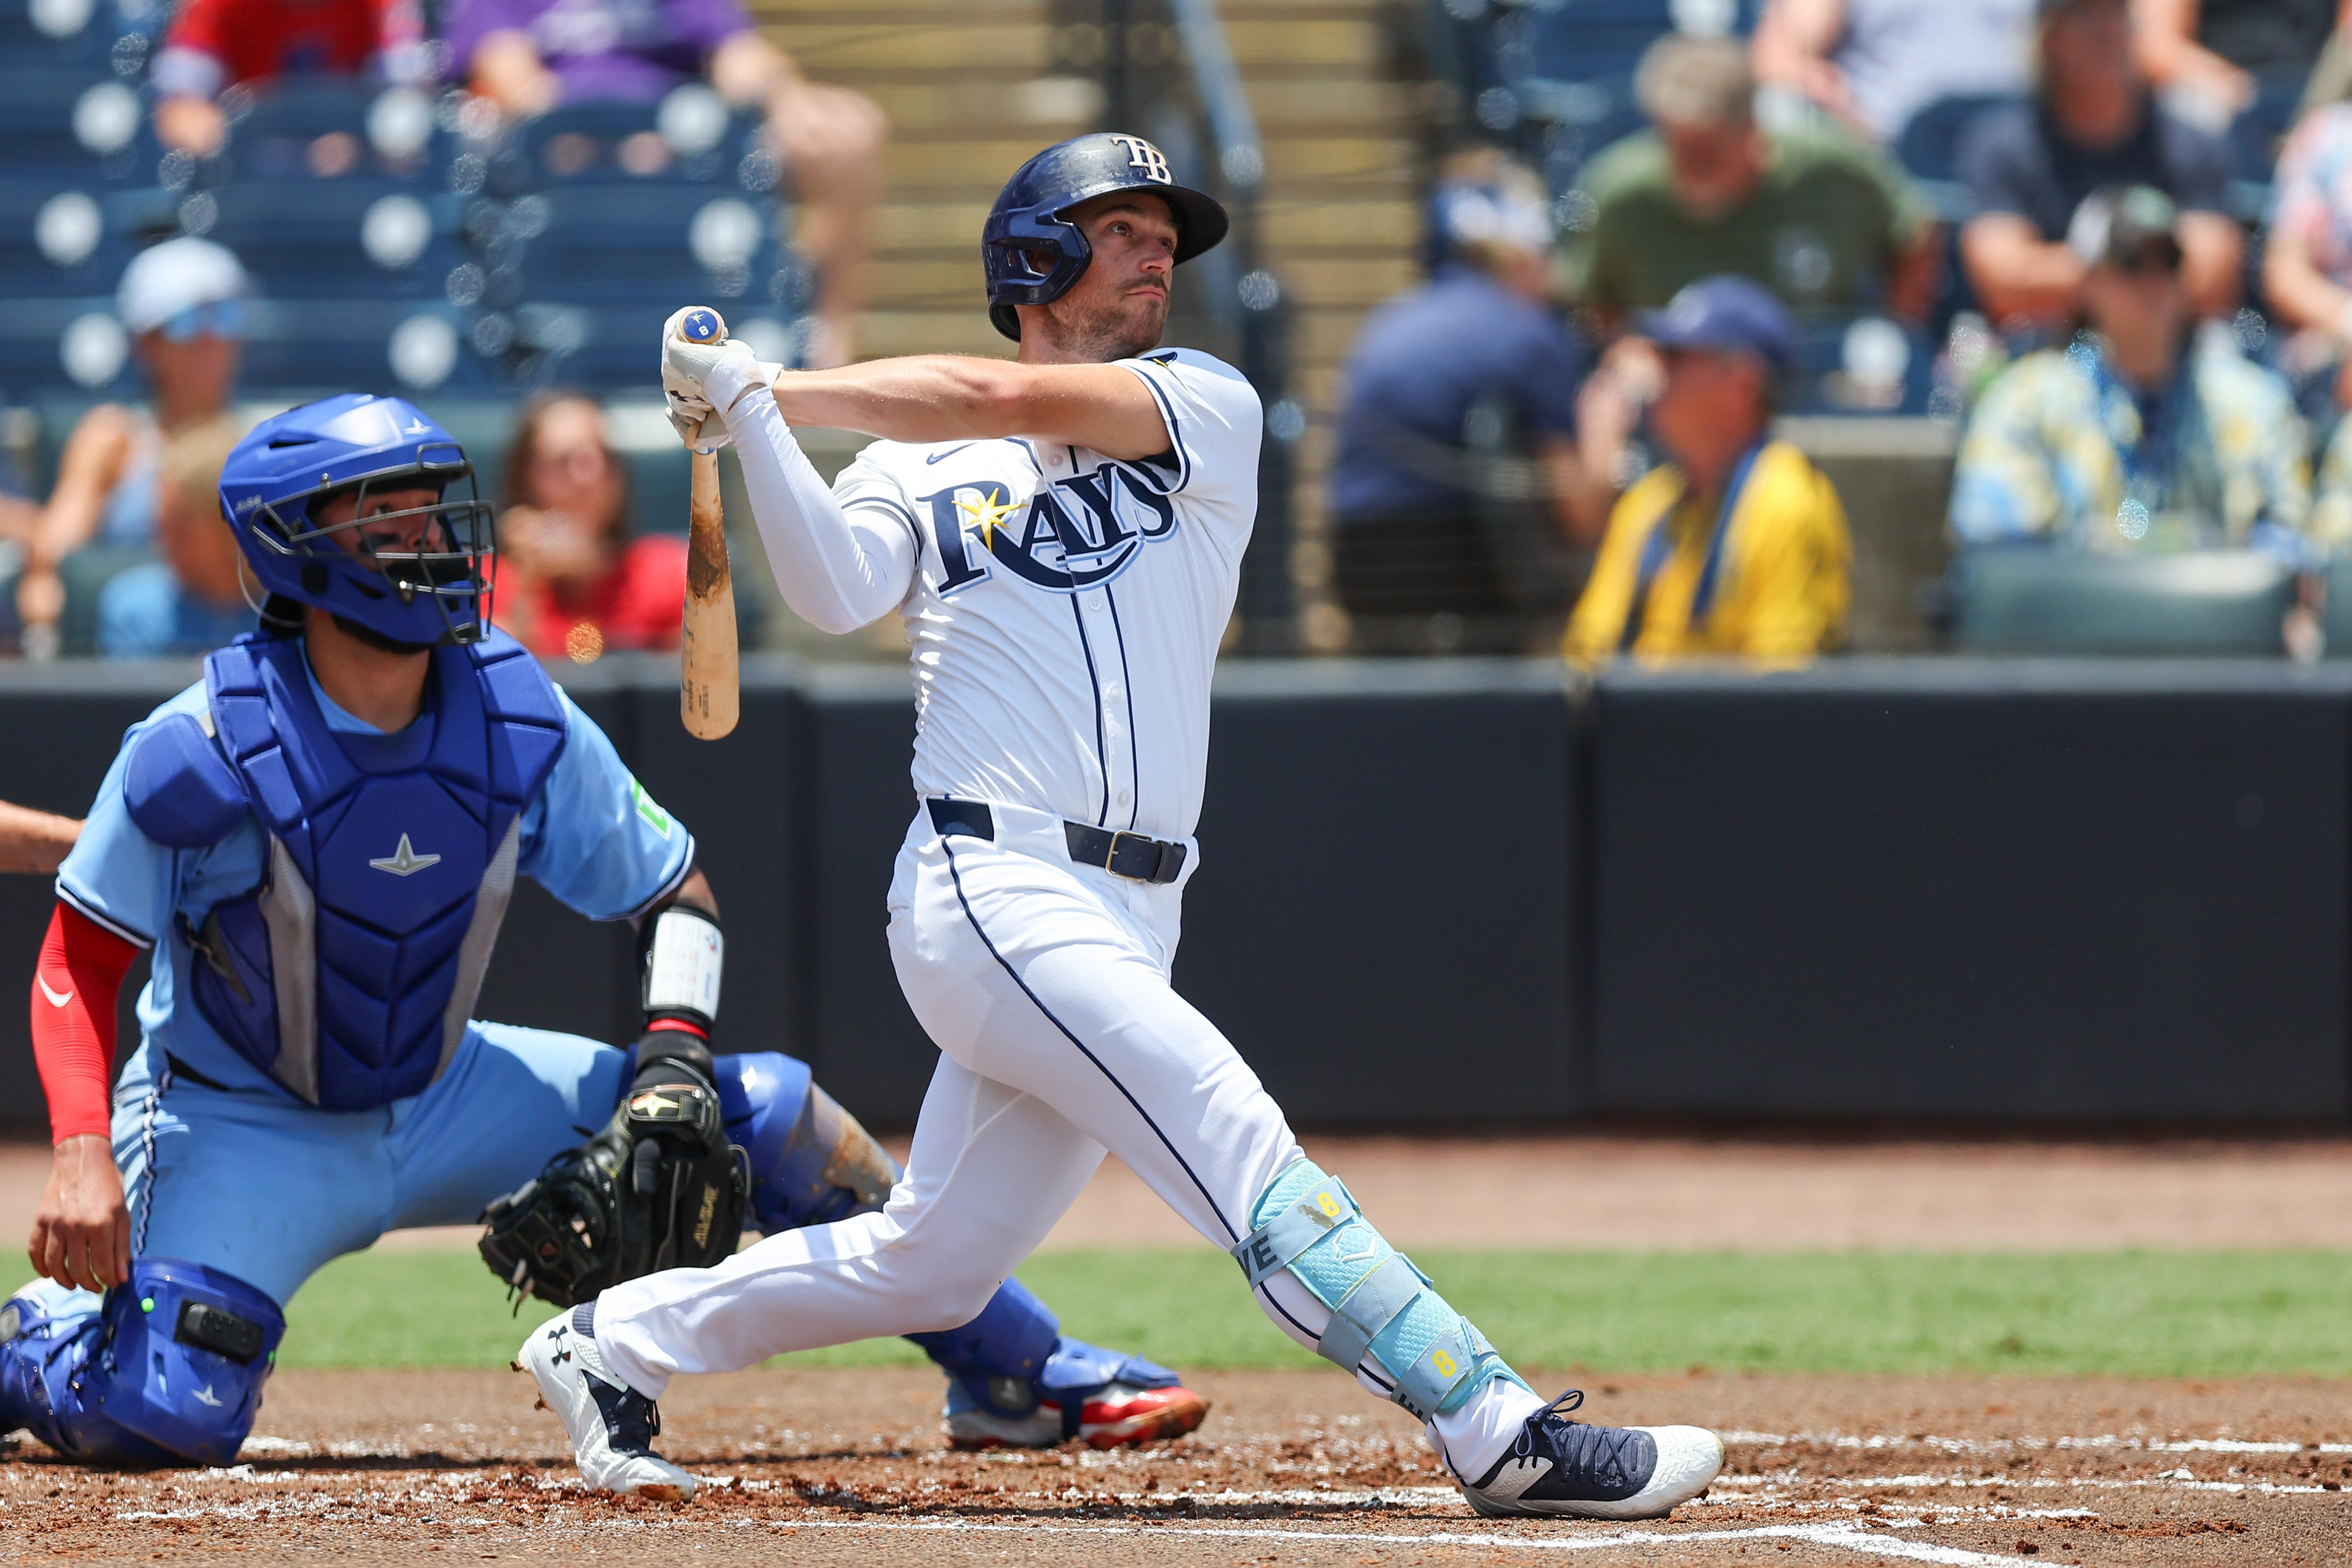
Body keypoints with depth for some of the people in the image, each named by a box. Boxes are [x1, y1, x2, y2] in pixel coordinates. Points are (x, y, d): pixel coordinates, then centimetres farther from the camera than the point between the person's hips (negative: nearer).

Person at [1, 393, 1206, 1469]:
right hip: (242, 1129, -4)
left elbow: (673, 893, 2)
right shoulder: (198, 749, -22)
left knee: (769, 1116, -8)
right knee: (168, 1418, -28)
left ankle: (1021, 1375, 5)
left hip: (442, 1098, 4)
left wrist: (676, 1055, -16)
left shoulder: (520, 723, -10)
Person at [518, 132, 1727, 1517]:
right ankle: (1506, 1438, -22)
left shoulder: (1210, 411, 12)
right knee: (1243, 1151, -17)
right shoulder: (920, 468, 9)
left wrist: (771, 392, 0)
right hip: (996, 892, -5)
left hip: (1129, 926, 5)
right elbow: (839, 593, -10)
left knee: (929, 1266, 9)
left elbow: (1013, 399, -3)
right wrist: (749, 420, -18)